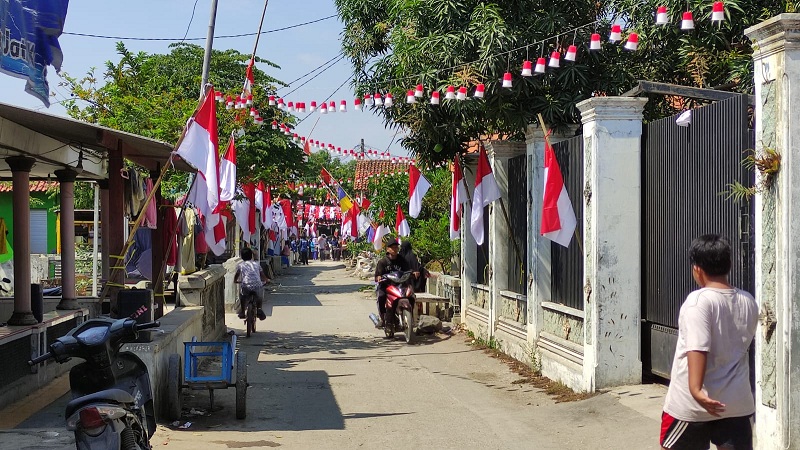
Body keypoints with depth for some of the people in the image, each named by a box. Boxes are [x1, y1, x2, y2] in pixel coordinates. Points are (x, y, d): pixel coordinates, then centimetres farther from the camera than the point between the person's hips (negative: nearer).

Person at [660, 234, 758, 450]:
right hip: (736, 403, 5)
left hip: (692, 403, -5)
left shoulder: (699, 300, -16)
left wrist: (695, 389, -34)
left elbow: (697, 348, -27)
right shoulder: (749, 302, 5)